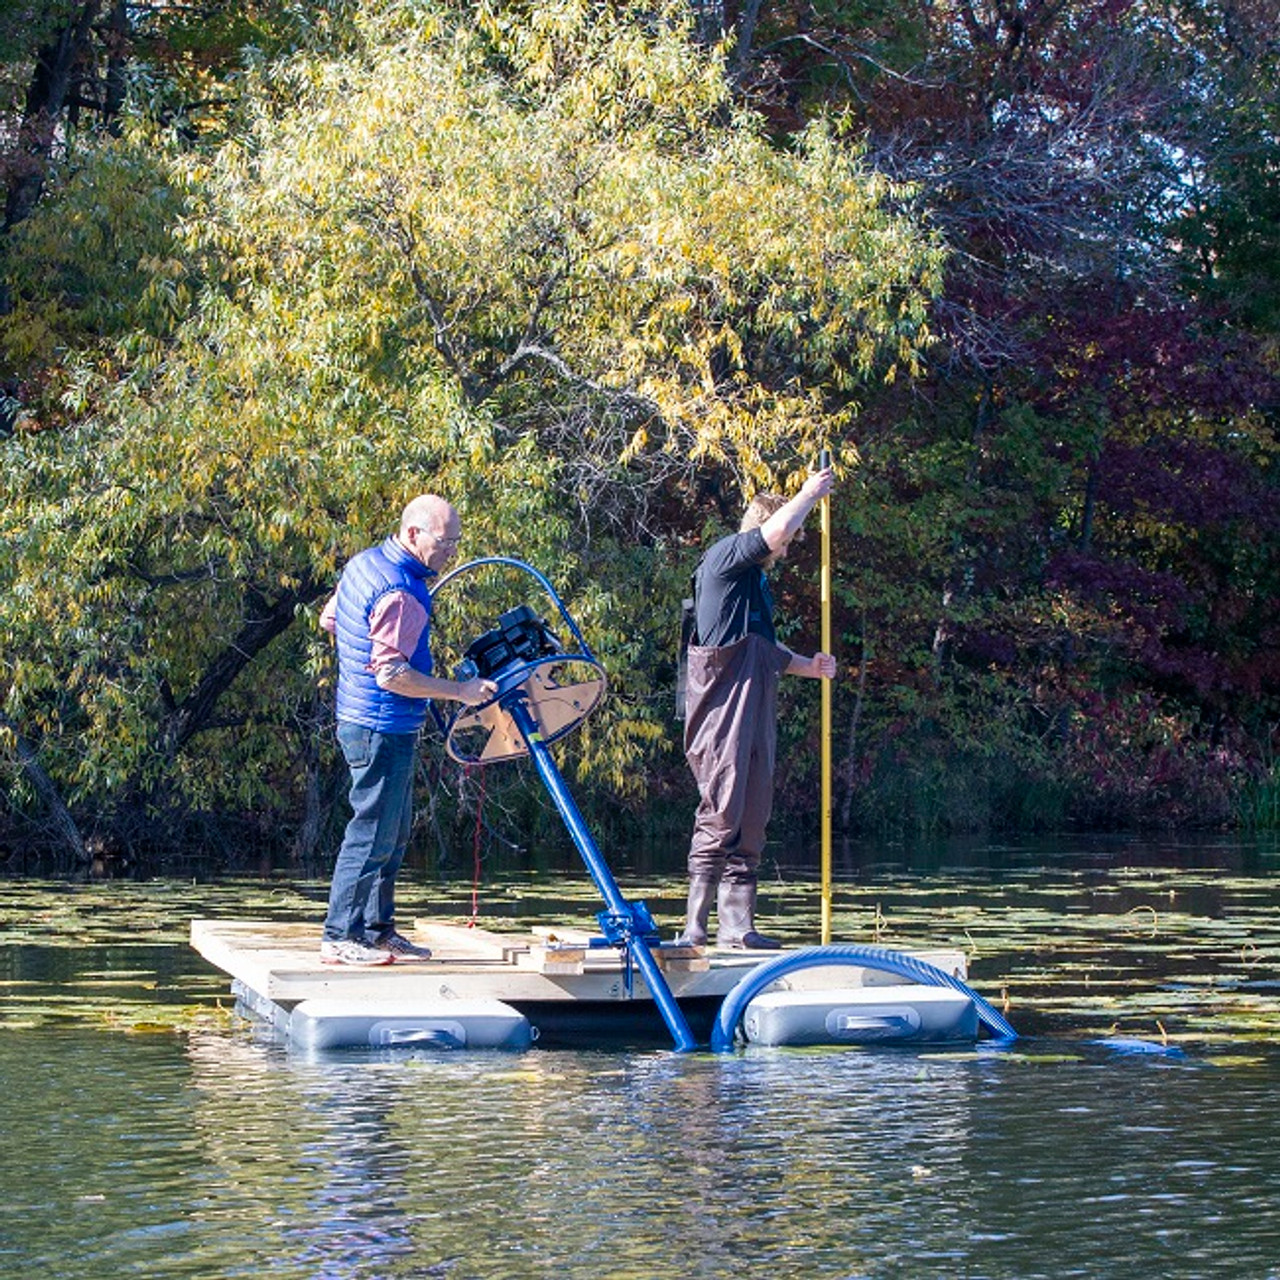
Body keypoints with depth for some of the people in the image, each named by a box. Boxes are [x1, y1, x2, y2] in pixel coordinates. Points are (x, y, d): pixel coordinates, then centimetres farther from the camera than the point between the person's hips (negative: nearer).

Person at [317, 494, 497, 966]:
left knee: (392, 833, 16)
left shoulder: (364, 563, 9)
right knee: (373, 833, -4)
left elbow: (329, 618, 22)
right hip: (383, 728, -11)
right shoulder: (400, 594, -22)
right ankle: (339, 938, 1)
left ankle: (377, 931, 22)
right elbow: (392, 675, -26)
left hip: (362, 719, 11)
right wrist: (459, 691, -20)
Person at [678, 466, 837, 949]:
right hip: (723, 709, -10)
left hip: (755, 707, 10)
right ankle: (695, 924, -14)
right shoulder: (724, 556, -3)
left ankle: (736, 924, 8)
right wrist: (809, 495, -3)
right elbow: (774, 530, -19)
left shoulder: (757, 581, 25)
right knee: (721, 812, -13)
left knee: (752, 818, 7)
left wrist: (808, 666, 22)